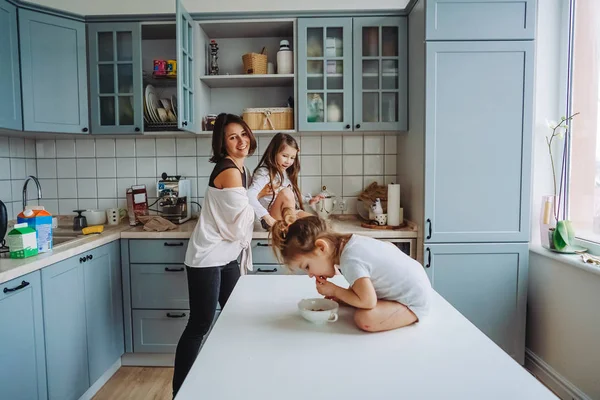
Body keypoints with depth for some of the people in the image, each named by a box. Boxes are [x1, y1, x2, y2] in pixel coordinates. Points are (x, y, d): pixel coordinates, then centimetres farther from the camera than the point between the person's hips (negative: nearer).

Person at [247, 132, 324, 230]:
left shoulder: (286, 173, 12)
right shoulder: (264, 173, -14)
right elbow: (249, 196, -31)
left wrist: (309, 200, 11)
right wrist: (267, 217, -38)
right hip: (272, 221, -7)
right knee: (286, 192, -29)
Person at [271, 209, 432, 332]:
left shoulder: (350, 261, -29)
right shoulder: (351, 241, -5)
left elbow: (368, 301, -32)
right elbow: (390, 247, 9)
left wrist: (334, 291, -15)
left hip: (413, 302, -8)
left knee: (365, 319, -26)